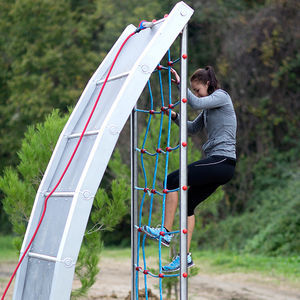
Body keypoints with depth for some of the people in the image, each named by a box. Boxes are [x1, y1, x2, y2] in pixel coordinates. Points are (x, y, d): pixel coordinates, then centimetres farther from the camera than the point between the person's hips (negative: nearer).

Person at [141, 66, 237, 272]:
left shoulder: (221, 96, -4)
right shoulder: (209, 108, 22)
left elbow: (196, 103, -22)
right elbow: (193, 128, 26)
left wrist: (180, 82, -19)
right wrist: (175, 117, 10)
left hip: (223, 162, -10)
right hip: (217, 164, 10)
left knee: (173, 180, -14)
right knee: (188, 203, 7)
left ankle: (166, 232, -11)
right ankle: (186, 256, 7)